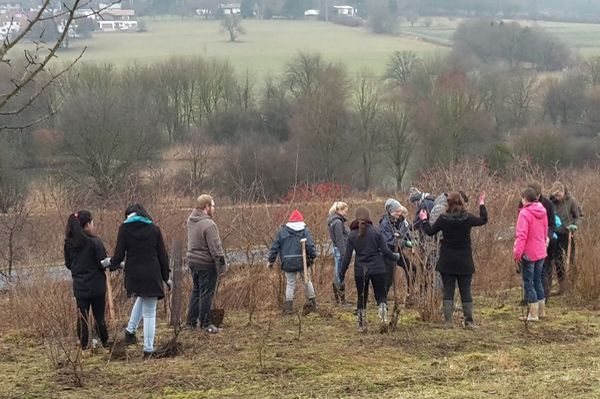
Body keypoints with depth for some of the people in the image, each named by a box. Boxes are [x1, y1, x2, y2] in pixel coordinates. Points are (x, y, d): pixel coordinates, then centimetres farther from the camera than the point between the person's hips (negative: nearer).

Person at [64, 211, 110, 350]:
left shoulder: (69, 243, -1)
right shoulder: (94, 242, -16)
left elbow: (68, 264, 8)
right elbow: (103, 263, -14)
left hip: (79, 286, 3)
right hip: (96, 286, -3)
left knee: (82, 317, 10)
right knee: (99, 316, 9)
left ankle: (84, 344, 12)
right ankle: (105, 342, 19)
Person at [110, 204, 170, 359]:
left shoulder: (124, 229, -2)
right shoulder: (154, 229, 0)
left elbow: (119, 254, -4)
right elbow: (162, 255, 2)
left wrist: (111, 264, 18)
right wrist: (166, 277, 12)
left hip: (133, 275, 1)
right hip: (152, 275, -1)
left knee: (141, 298, 33)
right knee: (149, 313, 6)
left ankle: (130, 330, 24)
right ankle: (148, 349, 7)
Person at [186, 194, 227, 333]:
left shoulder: (191, 221, 4)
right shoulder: (209, 224, -21)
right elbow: (215, 247, -20)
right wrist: (222, 264, -14)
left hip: (192, 261, 8)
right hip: (206, 263, -8)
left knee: (196, 291, 18)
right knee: (206, 293, 0)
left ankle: (191, 321, 22)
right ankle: (205, 323, 4)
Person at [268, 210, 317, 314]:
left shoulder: (282, 231, 5)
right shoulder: (304, 230, 0)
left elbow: (275, 246, 5)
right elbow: (310, 245, -10)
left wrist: (271, 260, 11)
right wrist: (312, 257, 2)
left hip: (288, 263, 1)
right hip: (302, 262, -1)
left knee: (290, 283, 8)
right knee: (307, 281, 15)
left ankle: (289, 306, 1)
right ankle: (312, 303, 20)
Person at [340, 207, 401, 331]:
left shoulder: (352, 235, -1)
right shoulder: (375, 232, -5)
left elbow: (347, 257, 0)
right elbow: (385, 251, -4)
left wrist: (342, 273, 8)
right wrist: (395, 257, 16)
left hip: (360, 271, 1)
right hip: (377, 269, -1)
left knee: (361, 297, 15)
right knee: (380, 295, 9)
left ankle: (361, 325, 17)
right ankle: (383, 316, -16)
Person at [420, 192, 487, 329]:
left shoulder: (443, 219, -10)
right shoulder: (468, 218, -7)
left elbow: (430, 231, 2)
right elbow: (483, 220, 11)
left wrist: (424, 220, 19)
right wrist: (482, 204, 25)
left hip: (447, 263, -1)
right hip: (465, 263, 1)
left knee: (448, 291, 5)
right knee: (466, 291, 8)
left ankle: (448, 321, 0)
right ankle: (469, 321, 7)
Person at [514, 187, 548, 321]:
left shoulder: (525, 213, -17)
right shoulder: (542, 211, 5)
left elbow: (522, 235, -22)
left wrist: (517, 253, -20)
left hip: (529, 254, -7)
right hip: (541, 252, 7)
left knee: (528, 283, 1)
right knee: (538, 281, 18)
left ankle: (533, 314, 2)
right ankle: (541, 311, 25)